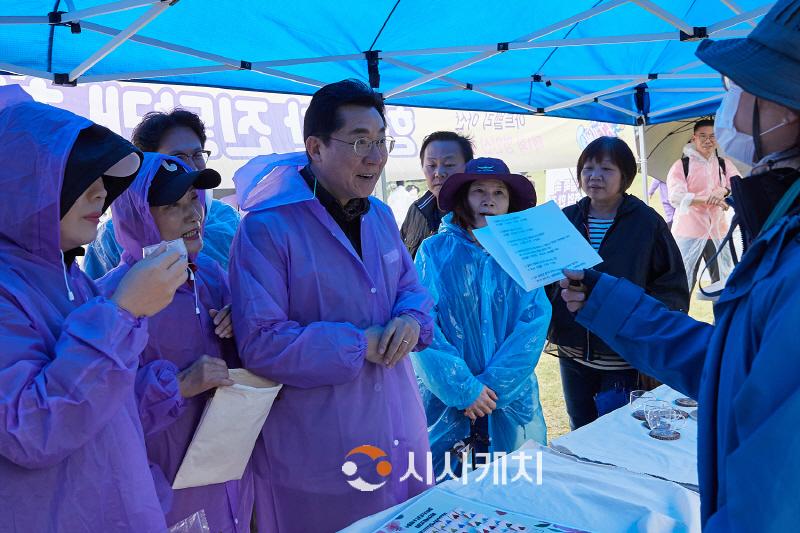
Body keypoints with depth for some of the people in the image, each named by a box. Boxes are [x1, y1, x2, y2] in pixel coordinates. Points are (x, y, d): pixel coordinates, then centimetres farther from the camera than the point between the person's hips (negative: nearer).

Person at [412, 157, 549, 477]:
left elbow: (534, 326, -6)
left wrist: (492, 385, -15)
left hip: (512, 400, 2)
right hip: (446, 401, -2)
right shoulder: (435, 252, -4)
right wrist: (464, 388, -16)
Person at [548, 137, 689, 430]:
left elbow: (672, 286, -5)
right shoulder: (565, 219, 3)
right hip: (573, 354, 4)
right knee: (581, 436, 18)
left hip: (626, 359, -3)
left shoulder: (647, 222, -6)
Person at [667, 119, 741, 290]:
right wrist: (709, 199, -25)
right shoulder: (681, 165, -2)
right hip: (688, 234, -4)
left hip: (718, 232, 4)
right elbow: (676, 197, -16)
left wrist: (723, 190, -23)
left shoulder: (724, 163, 12)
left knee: (725, 281, 12)